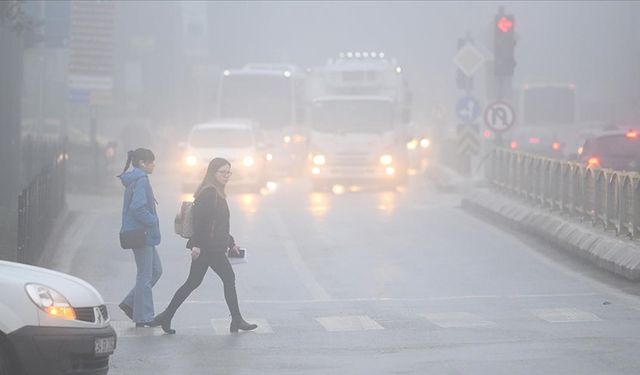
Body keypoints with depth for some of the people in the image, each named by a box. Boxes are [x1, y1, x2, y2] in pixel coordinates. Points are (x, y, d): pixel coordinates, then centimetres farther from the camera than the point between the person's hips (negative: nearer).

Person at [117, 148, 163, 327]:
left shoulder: (134, 179, 13)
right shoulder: (141, 180, -17)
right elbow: (137, 207, -27)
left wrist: (151, 221, 12)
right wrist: (153, 222, -16)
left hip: (145, 234, 10)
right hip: (141, 234, -10)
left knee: (156, 270, 17)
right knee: (145, 275, -1)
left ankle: (130, 303, 19)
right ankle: (143, 317, 6)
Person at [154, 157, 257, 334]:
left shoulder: (216, 193, 19)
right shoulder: (209, 192, -13)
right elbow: (200, 219, -21)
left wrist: (231, 243, 27)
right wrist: (196, 244, -26)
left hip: (204, 248, 10)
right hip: (209, 247, -10)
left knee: (193, 282, 11)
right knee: (229, 278, -1)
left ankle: (166, 316, 11)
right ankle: (236, 321, 7)